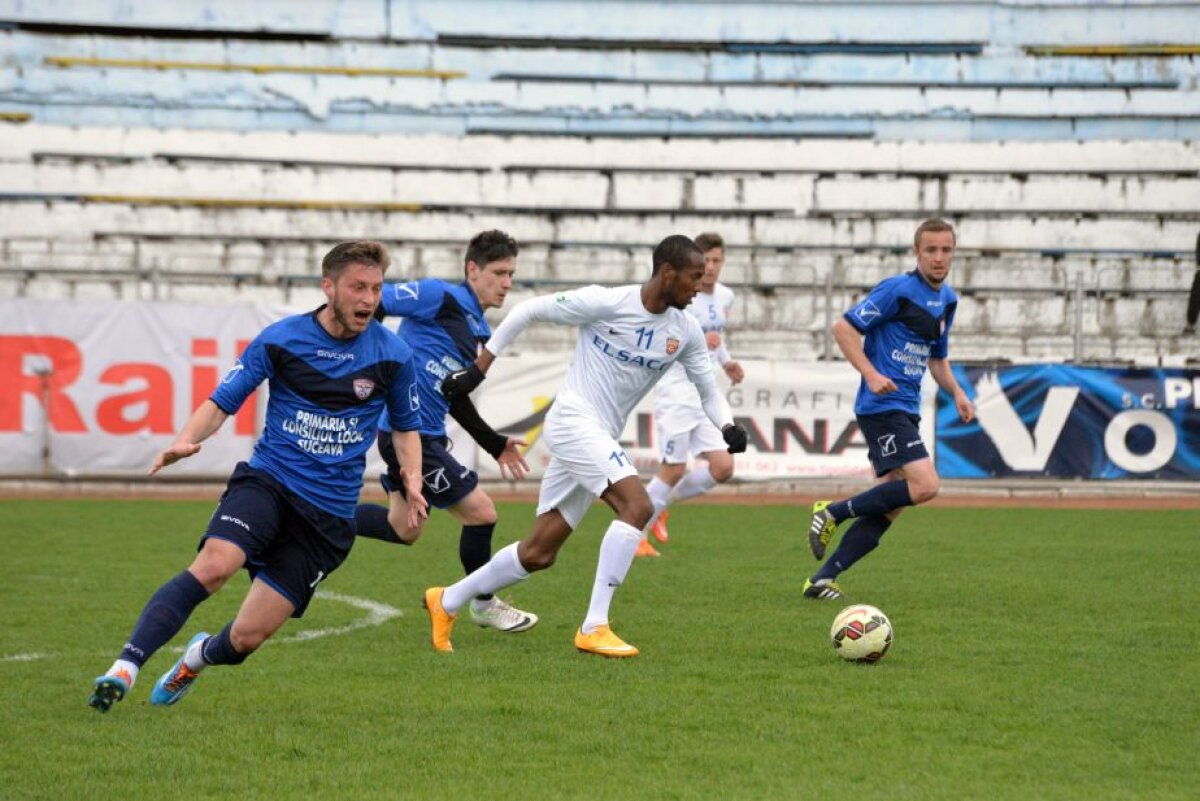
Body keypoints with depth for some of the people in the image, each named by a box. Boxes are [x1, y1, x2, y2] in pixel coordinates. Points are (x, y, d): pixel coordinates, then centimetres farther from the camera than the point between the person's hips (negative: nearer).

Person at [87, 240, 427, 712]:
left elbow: (405, 426, 15)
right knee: (214, 565, -32)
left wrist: (412, 480, -4)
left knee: (248, 637, -3)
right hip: (267, 481, -1)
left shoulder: (393, 356, 0)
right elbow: (222, 402, 2)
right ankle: (124, 668, -30)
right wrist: (187, 439, -19)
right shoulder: (280, 339, -3)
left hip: (329, 514, 1)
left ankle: (201, 656, 33)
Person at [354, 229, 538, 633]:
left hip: (427, 433, 10)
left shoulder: (480, 331, 13)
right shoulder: (441, 297, -14)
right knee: (481, 512, -4)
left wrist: (495, 444, 22)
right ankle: (484, 604, 15)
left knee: (402, 529, 20)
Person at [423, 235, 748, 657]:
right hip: (573, 420, -8)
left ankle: (446, 602, 28)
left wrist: (728, 427, -7)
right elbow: (527, 311, -6)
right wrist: (478, 369, -4)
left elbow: (708, 390, 14)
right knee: (637, 506, -26)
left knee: (538, 554, 10)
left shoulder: (686, 330, 4)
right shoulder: (606, 303, -14)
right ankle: (594, 628, -24)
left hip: (600, 438, 8)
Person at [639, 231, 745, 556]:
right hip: (676, 392, -7)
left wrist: (726, 361, 13)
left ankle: (663, 503, 19)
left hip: (706, 393, 7)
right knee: (674, 471, -6)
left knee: (723, 468, -3)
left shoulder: (725, 297, 9)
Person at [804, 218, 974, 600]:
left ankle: (822, 579, 6)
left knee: (888, 508, 2)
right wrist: (871, 374, -20)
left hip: (906, 411, 8)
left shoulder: (948, 300, 15)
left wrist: (957, 393, 11)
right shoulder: (898, 289, -10)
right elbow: (844, 327, -11)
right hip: (883, 406, -8)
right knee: (924, 485, -21)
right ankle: (833, 512, -8)